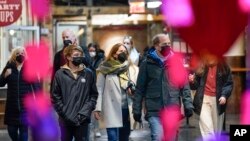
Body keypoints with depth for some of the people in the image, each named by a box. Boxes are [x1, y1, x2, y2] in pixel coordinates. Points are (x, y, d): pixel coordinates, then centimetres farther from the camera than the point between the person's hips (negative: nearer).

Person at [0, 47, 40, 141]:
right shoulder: (9, 67, 4)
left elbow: (36, 86, -3)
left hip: (26, 105, -2)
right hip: (12, 105, 2)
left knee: (24, 129, -1)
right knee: (11, 129, 7)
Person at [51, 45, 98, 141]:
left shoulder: (88, 73, 5)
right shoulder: (60, 74, 1)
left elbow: (94, 94, 4)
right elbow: (55, 96, 0)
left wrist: (86, 111, -7)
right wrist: (63, 113, -9)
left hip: (82, 119, 0)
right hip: (65, 119, 0)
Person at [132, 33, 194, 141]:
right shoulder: (147, 64, 0)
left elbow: (184, 85, 8)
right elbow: (140, 88, 3)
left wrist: (188, 104, -2)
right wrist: (137, 110, 0)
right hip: (154, 111, -3)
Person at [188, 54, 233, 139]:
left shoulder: (224, 68, 1)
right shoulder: (201, 68, 4)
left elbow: (229, 84, 0)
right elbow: (197, 85, 10)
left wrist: (224, 95, -15)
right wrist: (192, 81, -12)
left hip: (217, 100, 0)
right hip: (204, 99, 0)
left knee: (217, 127, 11)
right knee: (206, 125, -14)